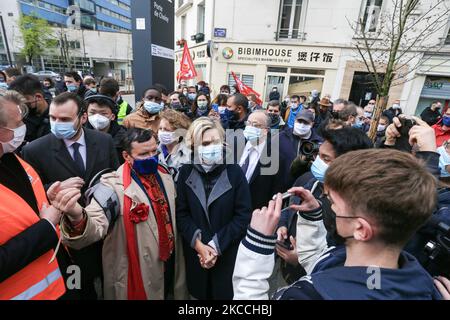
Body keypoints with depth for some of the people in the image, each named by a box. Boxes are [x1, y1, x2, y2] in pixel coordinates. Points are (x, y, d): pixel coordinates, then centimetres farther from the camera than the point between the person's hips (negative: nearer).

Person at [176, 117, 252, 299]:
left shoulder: (234, 172, -12)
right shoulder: (186, 172, -5)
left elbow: (243, 215, -12)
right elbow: (181, 213, -5)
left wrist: (216, 245, -15)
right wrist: (198, 244, -15)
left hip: (227, 253, -1)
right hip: (195, 252, 2)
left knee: (225, 292, 16)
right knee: (198, 292, 20)